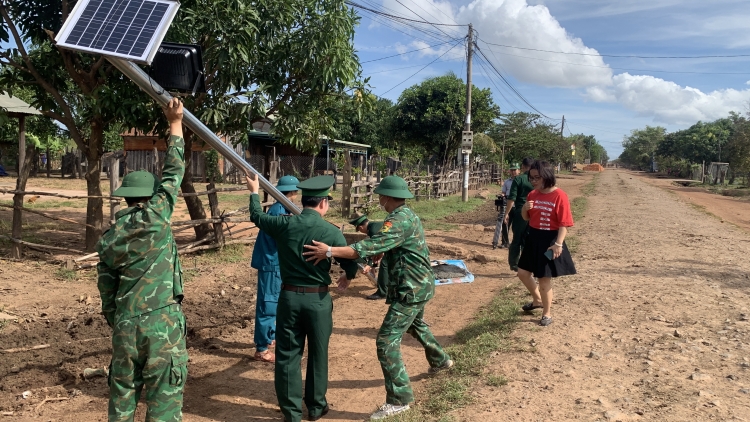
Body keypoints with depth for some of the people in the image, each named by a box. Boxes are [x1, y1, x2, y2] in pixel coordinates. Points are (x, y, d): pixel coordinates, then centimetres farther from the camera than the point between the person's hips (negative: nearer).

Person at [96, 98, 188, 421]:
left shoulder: (108, 238, 8)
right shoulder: (155, 218, -7)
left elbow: (107, 289, 13)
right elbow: (172, 174, -1)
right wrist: (175, 123, 7)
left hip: (125, 324, 6)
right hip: (162, 322, -5)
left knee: (122, 392, 16)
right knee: (164, 395, 2)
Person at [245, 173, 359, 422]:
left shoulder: (284, 224, -5)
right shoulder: (331, 231, -12)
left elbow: (256, 216, 13)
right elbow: (351, 265, -8)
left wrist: (254, 192, 32)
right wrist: (347, 276, 16)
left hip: (289, 296, 2)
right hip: (318, 299, -2)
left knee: (287, 355, 12)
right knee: (318, 354, 15)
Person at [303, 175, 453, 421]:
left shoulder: (400, 220, -24)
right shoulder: (405, 215, 9)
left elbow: (371, 247, -35)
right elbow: (380, 248, 13)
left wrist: (330, 251, -38)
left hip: (411, 289, -11)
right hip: (418, 285, 11)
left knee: (387, 341, -10)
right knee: (415, 325, 34)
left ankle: (399, 399, -2)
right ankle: (440, 360, 57)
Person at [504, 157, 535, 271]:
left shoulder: (518, 179, -6)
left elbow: (512, 199, -10)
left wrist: (507, 213, -4)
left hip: (520, 212, -2)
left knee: (517, 240, 10)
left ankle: (514, 264, 15)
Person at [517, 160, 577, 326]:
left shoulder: (559, 196, -15)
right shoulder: (533, 194, 4)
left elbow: (564, 224, -16)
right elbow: (526, 218, 14)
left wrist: (558, 243, -26)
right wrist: (525, 208, -9)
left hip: (549, 240, -7)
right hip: (533, 238, 7)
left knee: (544, 279, 2)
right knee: (523, 272, 14)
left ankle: (547, 314, 21)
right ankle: (537, 300, 38)